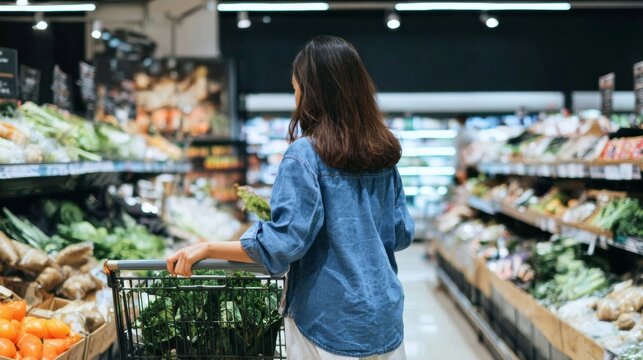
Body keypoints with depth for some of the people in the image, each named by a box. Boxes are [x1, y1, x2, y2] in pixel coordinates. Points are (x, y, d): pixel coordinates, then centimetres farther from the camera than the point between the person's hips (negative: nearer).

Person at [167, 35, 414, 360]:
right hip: (384, 320, 6)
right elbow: (402, 233, 10)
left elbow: (283, 243, -19)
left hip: (330, 324, -5)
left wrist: (207, 248, -11)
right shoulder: (383, 153, 4)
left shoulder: (305, 154, -14)